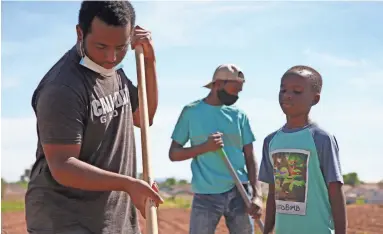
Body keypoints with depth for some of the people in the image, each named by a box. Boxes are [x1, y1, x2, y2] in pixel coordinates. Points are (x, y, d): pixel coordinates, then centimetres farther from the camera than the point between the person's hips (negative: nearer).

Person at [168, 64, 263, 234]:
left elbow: (250, 158, 6)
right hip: (205, 196, -2)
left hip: (239, 193, 3)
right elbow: (173, 153, 1)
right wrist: (204, 147, -15)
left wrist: (256, 194, -7)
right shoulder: (191, 111, 0)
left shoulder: (239, 115, 7)